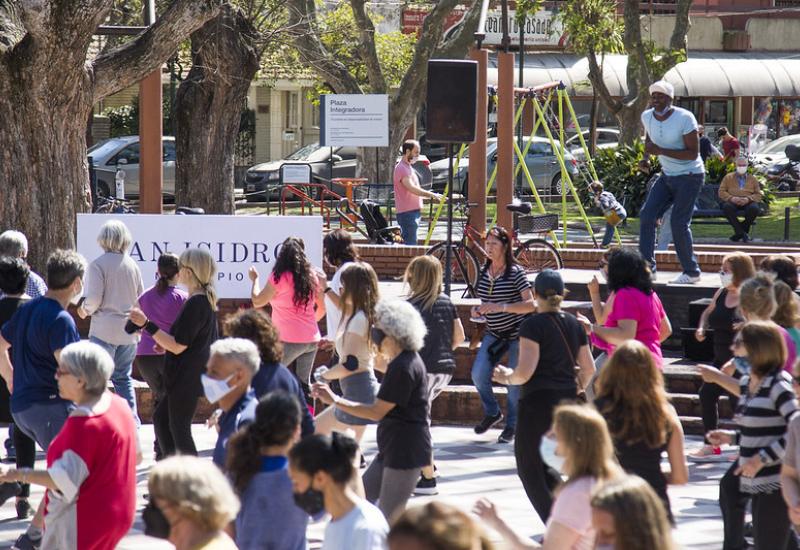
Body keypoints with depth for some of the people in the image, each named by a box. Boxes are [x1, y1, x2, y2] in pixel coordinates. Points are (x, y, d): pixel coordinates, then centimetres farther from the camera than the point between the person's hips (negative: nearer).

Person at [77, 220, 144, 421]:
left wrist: (85, 310, 7)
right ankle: (132, 420, 12)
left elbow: (94, 299, -13)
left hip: (105, 329, -5)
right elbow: (141, 298, 10)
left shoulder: (98, 264, -10)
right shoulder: (132, 265, 6)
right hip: (129, 330, 5)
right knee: (123, 377, 15)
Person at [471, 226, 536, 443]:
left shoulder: (516, 272, -13)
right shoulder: (484, 272, 5)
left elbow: (530, 304, -20)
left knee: (515, 383, -1)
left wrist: (500, 307, -30)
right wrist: (479, 311, -3)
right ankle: (492, 412, 11)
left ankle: (511, 427, 13)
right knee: (478, 373, -12)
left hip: (517, 334, -5)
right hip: (493, 334, 5)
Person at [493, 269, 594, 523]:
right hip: (566, 402, 7)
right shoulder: (574, 325, 8)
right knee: (545, 465, 21)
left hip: (539, 401, -7)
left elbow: (525, 372, -18)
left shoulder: (533, 325, -12)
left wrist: (507, 377, 3)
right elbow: (589, 369, 12)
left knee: (529, 469, 3)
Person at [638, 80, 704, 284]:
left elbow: (693, 153, -23)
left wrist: (660, 151, -28)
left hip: (689, 176, -7)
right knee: (647, 215, -6)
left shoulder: (684, 118, -21)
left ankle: (691, 272, -1)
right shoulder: (647, 117, 0)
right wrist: (646, 156, 5)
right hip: (667, 175, 7)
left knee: (679, 223, -12)